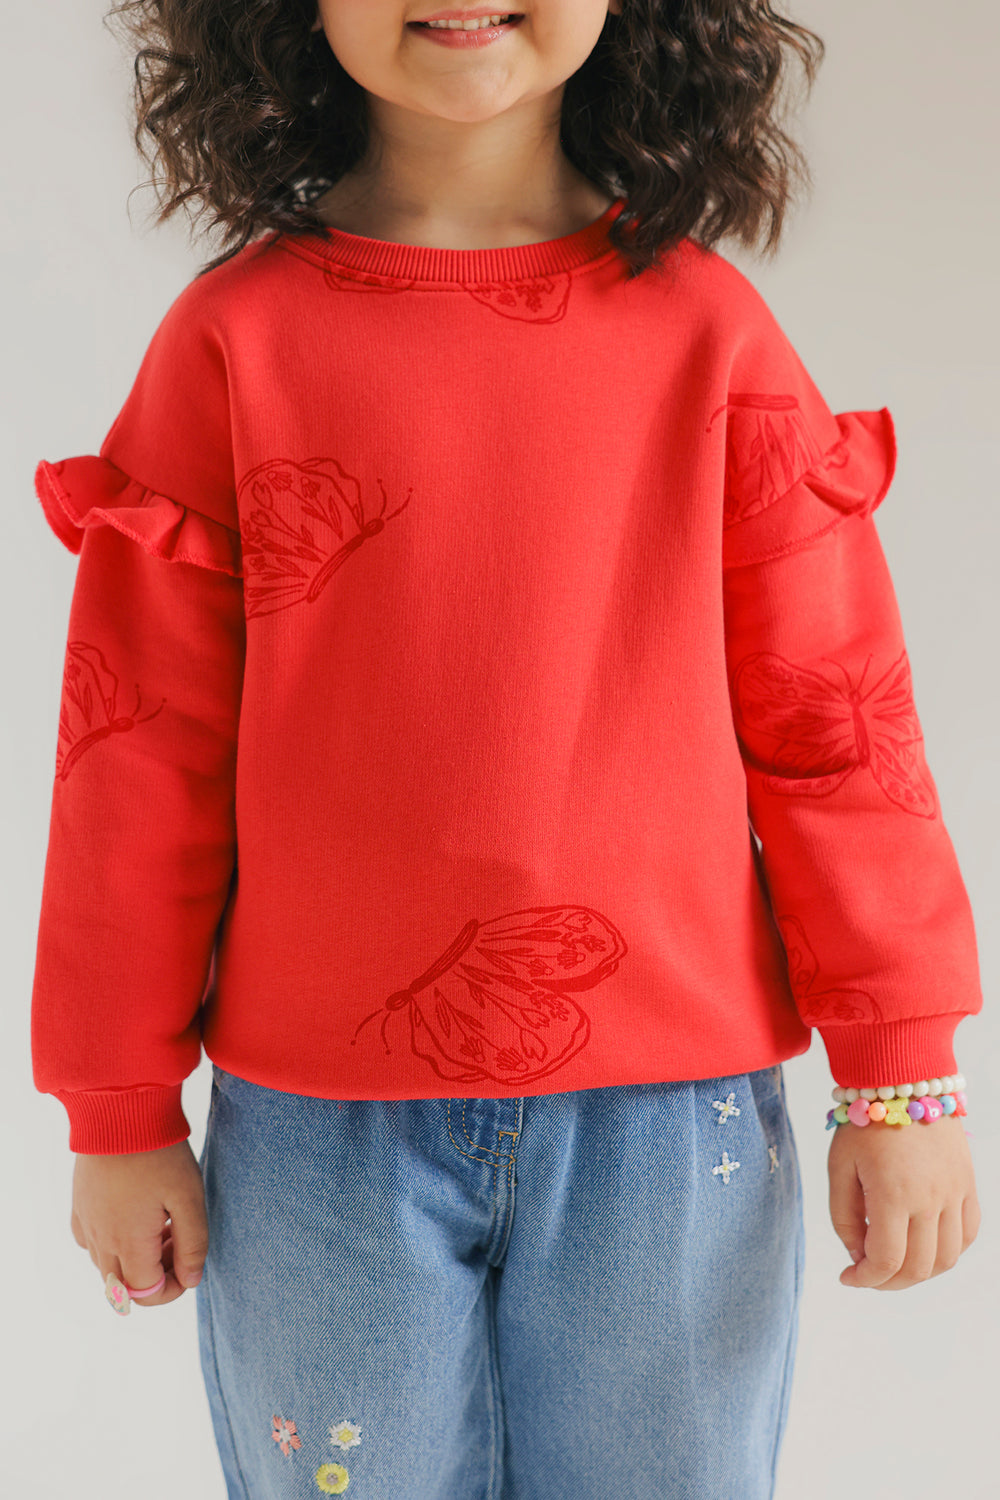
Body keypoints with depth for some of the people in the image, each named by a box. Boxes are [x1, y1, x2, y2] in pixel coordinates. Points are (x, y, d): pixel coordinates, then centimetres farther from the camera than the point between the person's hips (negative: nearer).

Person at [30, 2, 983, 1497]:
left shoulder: (708, 330, -1)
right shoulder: (233, 337, -2)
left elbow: (831, 718, 1)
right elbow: (140, 744, 1)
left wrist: (901, 1082, 1)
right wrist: (122, 1119, 5)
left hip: (674, 1122, 1)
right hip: (317, 1136, 0)